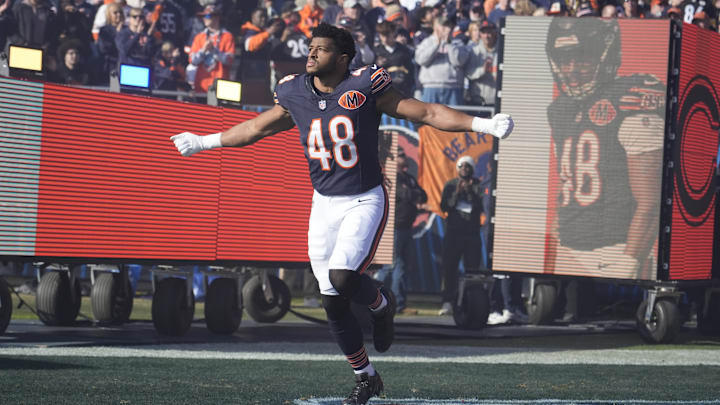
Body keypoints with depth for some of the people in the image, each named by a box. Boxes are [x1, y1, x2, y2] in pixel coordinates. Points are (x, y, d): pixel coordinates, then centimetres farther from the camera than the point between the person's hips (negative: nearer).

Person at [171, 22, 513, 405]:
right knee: (332, 301, 4)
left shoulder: (364, 87, -13)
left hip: (365, 201, -5)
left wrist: (484, 125, -18)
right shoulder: (295, 96, 0)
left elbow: (426, 113, -10)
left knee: (342, 277, -25)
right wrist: (203, 142, 26)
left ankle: (381, 304, 11)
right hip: (324, 204, 5)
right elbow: (256, 128, 17)